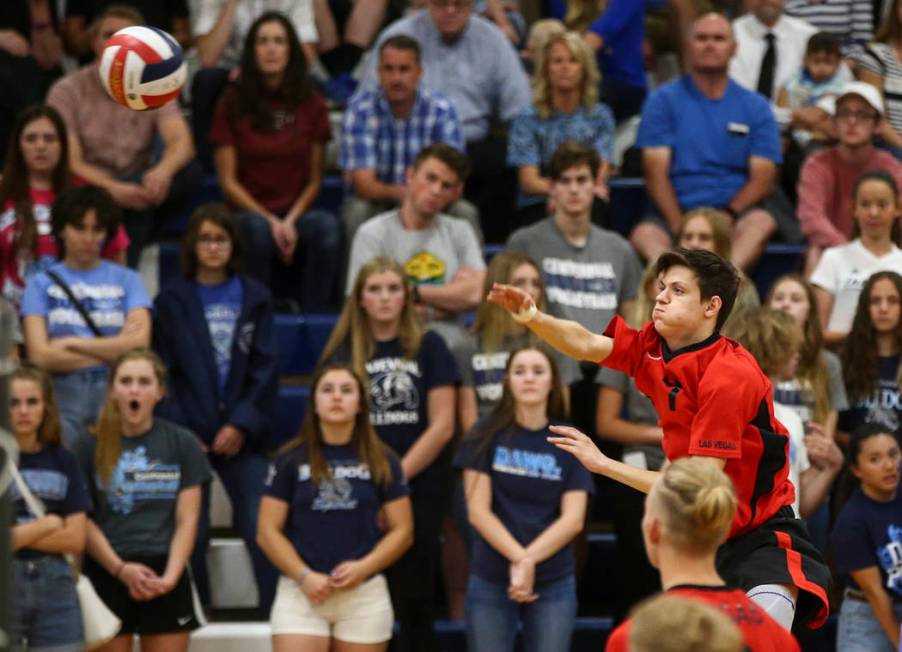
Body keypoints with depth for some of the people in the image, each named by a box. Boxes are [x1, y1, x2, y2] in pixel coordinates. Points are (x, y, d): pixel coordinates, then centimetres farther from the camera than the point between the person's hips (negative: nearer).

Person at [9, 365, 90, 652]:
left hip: (56, 587, 3)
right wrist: (47, 524, -3)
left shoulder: (62, 461, 8)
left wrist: (18, 534, -6)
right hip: (5, 583, -3)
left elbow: (75, 539, 3)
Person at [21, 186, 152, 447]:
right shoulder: (41, 283, 11)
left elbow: (139, 343, 0)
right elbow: (40, 356, 0)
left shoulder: (126, 280, 14)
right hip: (64, 393, -1)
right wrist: (112, 351, 1)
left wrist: (72, 343, 0)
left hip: (116, 391, 1)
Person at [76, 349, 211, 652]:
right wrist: (120, 568, -13)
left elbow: (187, 520, 3)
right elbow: (83, 521, -1)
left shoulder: (182, 444, 5)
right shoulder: (91, 447, 3)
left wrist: (170, 576, -10)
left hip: (165, 575, 1)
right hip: (106, 575, -1)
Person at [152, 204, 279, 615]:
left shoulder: (254, 299, 9)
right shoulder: (172, 299, 7)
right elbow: (163, 371, 2)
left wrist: (243, 424, -9)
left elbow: (264, 368, 3)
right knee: (190, 532, -2)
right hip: (188, 434, 0)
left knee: (262, 526, -9)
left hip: (241, 434, 0)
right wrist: (180, 430, -9)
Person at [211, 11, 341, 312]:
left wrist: (291, 222, -11)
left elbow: (314, 180, 7)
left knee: (327, 226, -32)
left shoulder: (311, 105, 8)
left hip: (298, 213, 2)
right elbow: (228, 180, 0)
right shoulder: (233, 103, 3)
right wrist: (271, 222, -12)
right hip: (249, 212, -2)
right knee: (258, 230, -37)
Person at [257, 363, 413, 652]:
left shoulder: (382, 462, 5)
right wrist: (304, 576, -12)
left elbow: (402, 530, 5)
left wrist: (364, 567, -12)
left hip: (364, 595, 1)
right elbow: (268, 531, 2)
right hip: (301, 594, -1)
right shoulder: (291, 460, 3)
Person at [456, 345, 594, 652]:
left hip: (554, 582, 1)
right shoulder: (486, 437, 1)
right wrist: (519, 559, -16)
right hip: (491, 580, -1)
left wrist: (528, 561, -17)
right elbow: (478, 511, -5)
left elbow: (573, 520, -4)